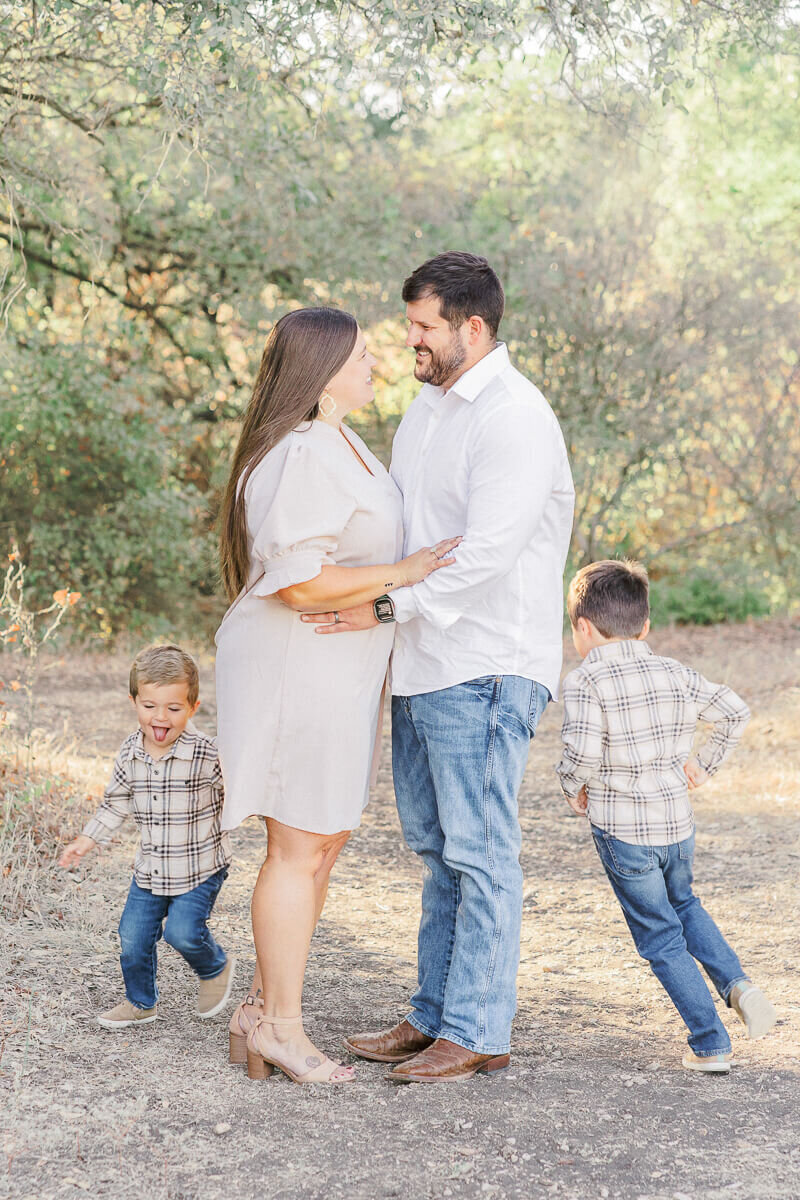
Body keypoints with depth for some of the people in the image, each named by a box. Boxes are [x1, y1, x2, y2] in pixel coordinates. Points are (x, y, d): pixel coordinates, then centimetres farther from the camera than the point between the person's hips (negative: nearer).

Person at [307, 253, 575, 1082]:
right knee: (436, 849, 14)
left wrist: (386, 607, -24)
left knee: (479, 852, -3)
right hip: (422, 667, 9)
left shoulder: (515, 419, -15)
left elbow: (486, 553, -23)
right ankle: (434, 1015, 23)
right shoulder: (427, 409, 15)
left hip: (485, 669, -9)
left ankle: (478, 1032, 5)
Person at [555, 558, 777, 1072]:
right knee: (684, 905, 30)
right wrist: (704, 764, 18)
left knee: (661, 938, 8)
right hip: (679, 823, 5)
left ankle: (711, 1044, 7)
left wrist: (573, 786, -4)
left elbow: (583, 753, -24)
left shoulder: (585, 682, -14)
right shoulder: (676, 674, 4)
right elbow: (736, 712, 8)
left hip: (622, 832, -5)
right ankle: (736, 983, 12)